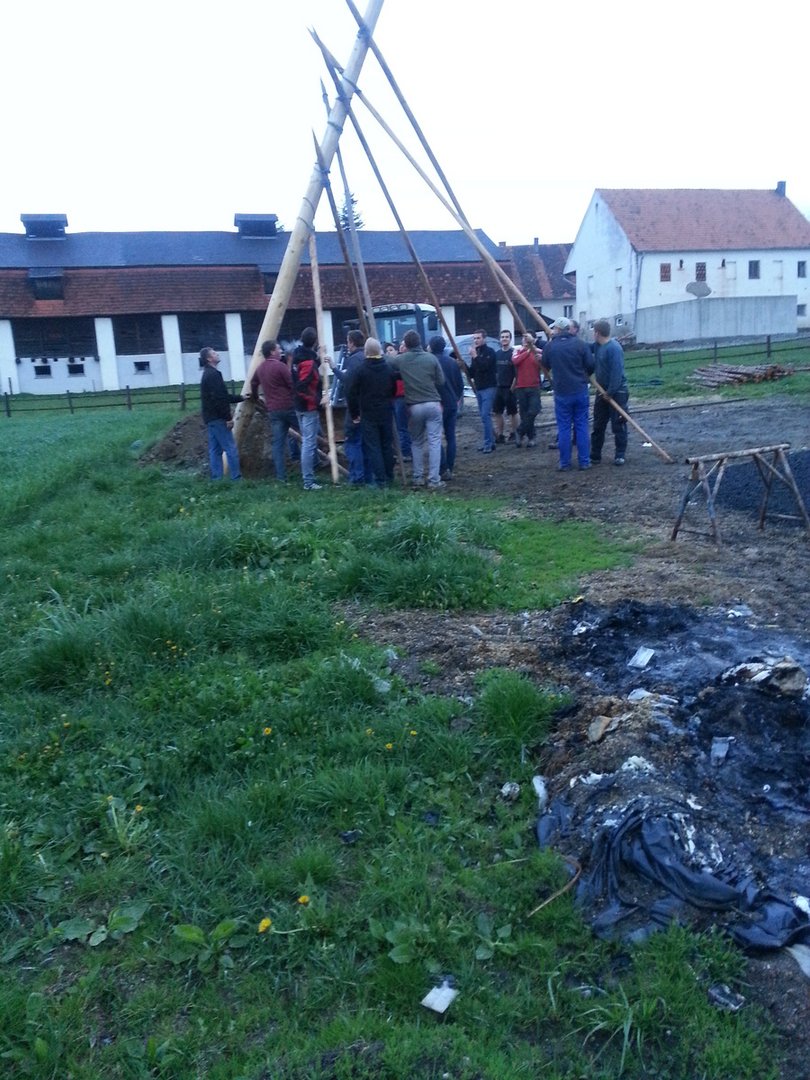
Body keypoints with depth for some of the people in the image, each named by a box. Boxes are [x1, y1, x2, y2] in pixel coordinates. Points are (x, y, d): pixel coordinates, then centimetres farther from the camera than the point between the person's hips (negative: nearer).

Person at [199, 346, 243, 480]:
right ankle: (236, 478, -6)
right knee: (231, 448, -7)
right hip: (217, 418, -10)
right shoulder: (214, 374, -14)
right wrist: (228, 418, -19)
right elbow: (219, 399, -21)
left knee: (215, 450, 10)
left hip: (210, 418, 10)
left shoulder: (208, 374, 18)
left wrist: (240, 397, 28)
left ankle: (216, 479, 12)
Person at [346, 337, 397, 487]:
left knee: (373, 447, -1)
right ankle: (389, 477, 21)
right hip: (386, 413, 4)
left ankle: (379, 480, -4)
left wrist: (354, 414, 1)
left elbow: (352, 395, -8)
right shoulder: (389, 370, 2)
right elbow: (393, 391, 11)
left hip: (368, 415, -4)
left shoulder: (360, 371, -11)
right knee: (387, 445, 13)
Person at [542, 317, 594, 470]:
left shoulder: (549, 346, -5)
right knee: (582, 426, 8)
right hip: (580, 390, 1)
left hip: (562, 393, -1)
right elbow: (590, 365, -3)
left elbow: (546, 366, 11)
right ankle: (584, 461, 10)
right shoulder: (580, 343, -5)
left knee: (564, 428, 5)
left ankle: (565, 463, 8)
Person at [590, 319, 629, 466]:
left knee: (618, 426, 0)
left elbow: (617, 372, -24)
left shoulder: (614, 348, -19)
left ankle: (620, 455, 8)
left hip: (616, 392, -8)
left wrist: (610, 392, -22)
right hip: (602, 391, 8)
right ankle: (595, 455, 17)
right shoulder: (597, 346, 6)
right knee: (598, 425, 11)